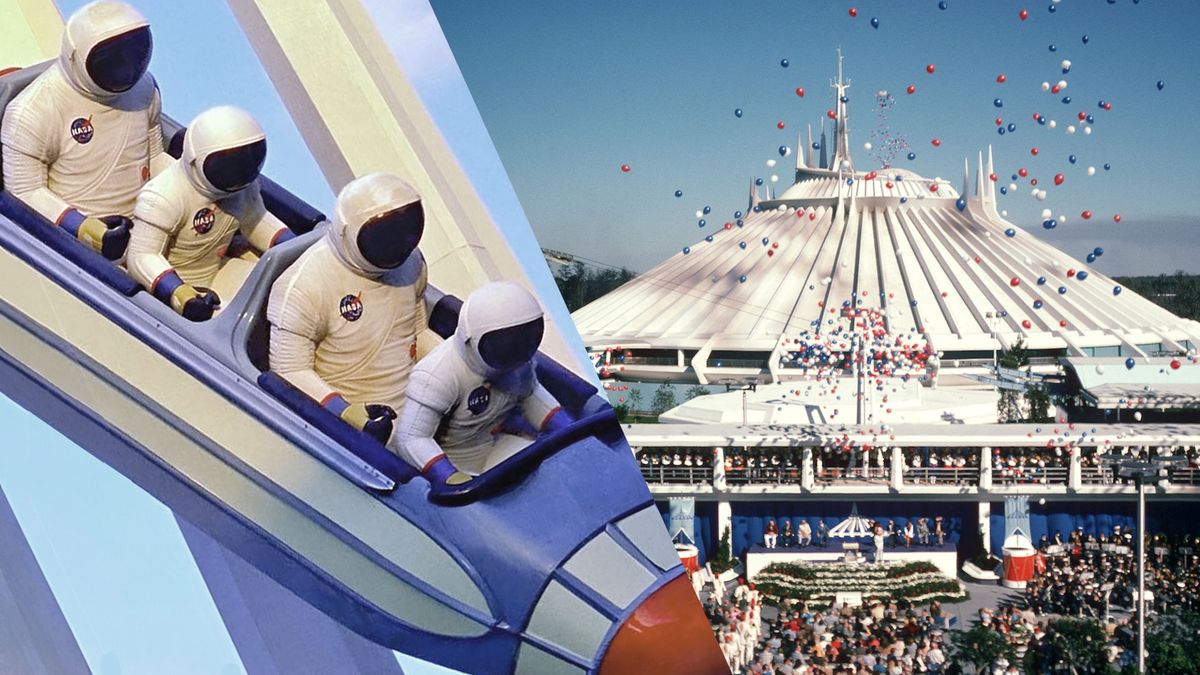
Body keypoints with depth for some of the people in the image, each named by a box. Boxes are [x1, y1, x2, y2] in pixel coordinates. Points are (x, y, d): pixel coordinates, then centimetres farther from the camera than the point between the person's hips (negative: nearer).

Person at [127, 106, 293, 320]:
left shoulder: (242, 183, -5)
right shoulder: (163, 198, -27)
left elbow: (256, 221, 11)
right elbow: (143, 256, -27)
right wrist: (179, 295, -43)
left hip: (216, 273, 8)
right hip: (166, 291, -7)